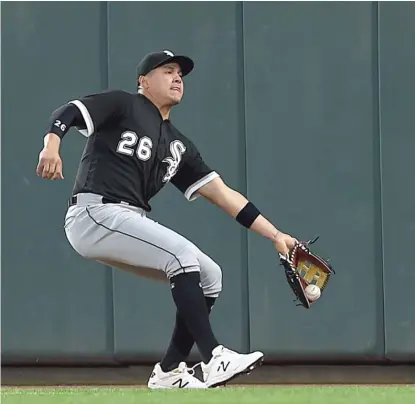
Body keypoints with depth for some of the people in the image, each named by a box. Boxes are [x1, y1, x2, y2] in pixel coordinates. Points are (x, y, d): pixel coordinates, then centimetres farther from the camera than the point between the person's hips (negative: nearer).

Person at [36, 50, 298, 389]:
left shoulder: (179, 146, 20)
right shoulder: (122, 105, 2)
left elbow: (222, 193, 16)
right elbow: (66, 114, -11)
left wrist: (275, 235, 9)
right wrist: (52, 145, -34)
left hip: (130, 226, 8)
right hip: (95, 213, -8)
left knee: (209, 275, 3)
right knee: (183, 254, -24)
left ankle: (169, 372, 6)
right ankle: (214, 359, -28)